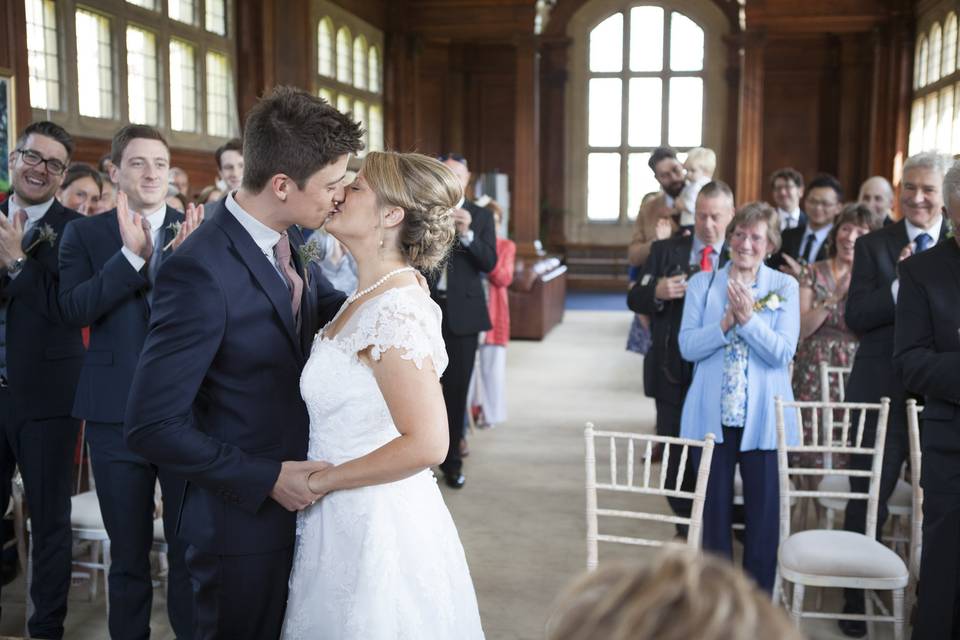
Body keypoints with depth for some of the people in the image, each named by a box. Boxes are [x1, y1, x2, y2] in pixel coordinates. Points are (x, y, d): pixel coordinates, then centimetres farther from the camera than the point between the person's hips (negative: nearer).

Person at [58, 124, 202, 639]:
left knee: (190, 552, 8)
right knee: (127, 556, 15)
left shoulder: (196, 231, 2)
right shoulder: (84, 233, 3)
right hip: (117, 416, 1)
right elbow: (74, 309, -11)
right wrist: (130, 255, -23)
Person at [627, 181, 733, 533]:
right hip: (672, 371, 1)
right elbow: (635, 299, 3)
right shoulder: (665, 250, 5)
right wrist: (656, 292, -17)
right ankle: (686, 527, 24)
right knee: (675, 455, 9)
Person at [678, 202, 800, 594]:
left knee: (763, 510, 4)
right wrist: (725, 322, -18)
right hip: (712, 414, 1)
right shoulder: (702, 284, 5)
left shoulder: (785, 287, 1)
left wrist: (747, 318, -22)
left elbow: (783, 353, -9)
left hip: (763, 416, -1)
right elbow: (688, 347, -4)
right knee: (714, 508, 9)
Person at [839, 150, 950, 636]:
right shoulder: (874, 245, 1)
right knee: (868, 502, 9)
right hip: (883, 394, -1)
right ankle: (854, 597, 24)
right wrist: (901, 283, -22)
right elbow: (855, 317, -9)